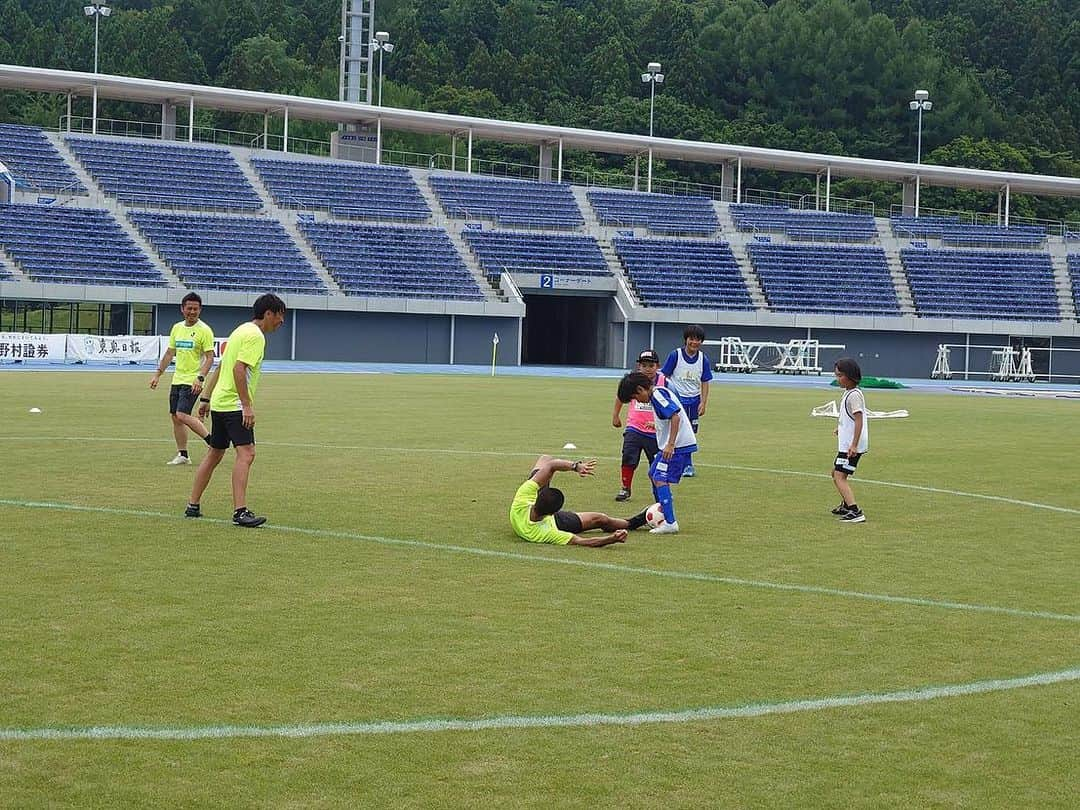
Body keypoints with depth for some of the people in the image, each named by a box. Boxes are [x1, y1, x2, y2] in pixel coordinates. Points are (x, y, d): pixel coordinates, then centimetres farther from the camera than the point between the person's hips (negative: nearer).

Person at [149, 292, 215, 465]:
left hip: (192, 382, -7)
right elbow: (169, 353, 19)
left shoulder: (204, 330, -9)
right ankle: (182, 455, 14)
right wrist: (158, 374, 15)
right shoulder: (177, 328, 11)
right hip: (177, 379, 7)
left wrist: (200, 378, -25)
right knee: (175, 417, 6)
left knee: (182, 415, -17)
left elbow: (210, 357, -13)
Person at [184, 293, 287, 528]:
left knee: (214, 454, 16)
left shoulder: (242, 330, 18)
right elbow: (239, 369, -23)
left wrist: (206, 398, 26)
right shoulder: (254, 335, -12)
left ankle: (193, 506, 21)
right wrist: (247, 405, -24)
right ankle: (240, 511, -24)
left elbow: (220, 367, 22)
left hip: (219, 402, 10)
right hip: (234, 404, -10)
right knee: (246, 453, -16)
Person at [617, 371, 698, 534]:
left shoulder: (657, 394, -15)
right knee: (653, 474, 20)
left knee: (660, 479, -14)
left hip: (679, 445, -11)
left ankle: (670, 523, -17)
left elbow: (675, 416, -25)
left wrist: (670, 444, -27)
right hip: (670, 445, 11)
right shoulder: (659, 393, 15)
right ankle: (663, 514, 30)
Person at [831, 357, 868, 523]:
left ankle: (856, 513, -25)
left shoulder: (854, 395, -17)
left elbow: (859, 419, -24)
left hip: (852, 444, -10)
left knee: (840, 477, -16)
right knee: (836, 473, 24)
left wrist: (854, 445, -28)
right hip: (847, 443, 10)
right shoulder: (848, 392, 14)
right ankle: (847, 506, 40)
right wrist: (840, 429, 32)